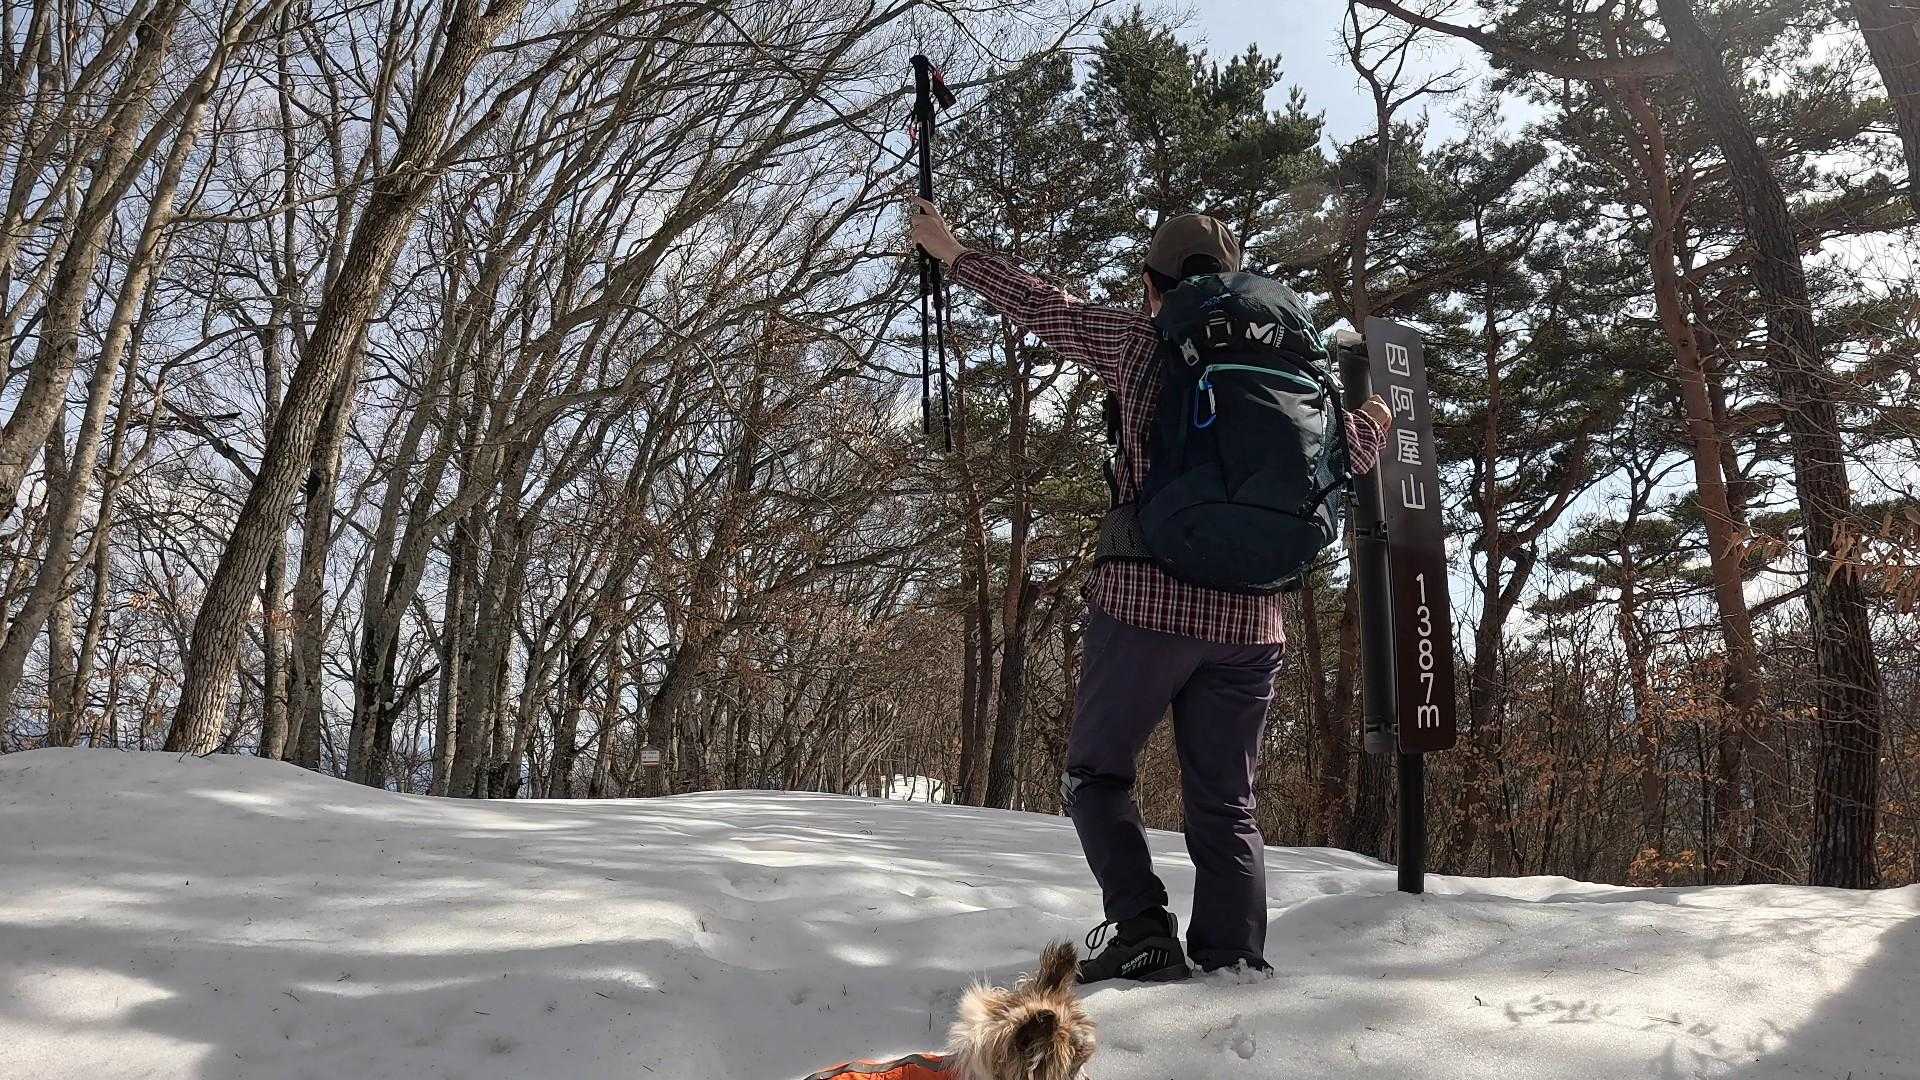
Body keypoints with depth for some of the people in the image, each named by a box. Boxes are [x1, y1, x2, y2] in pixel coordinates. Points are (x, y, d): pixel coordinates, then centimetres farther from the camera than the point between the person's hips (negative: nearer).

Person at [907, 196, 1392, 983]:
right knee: (1225, 803, 11)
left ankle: (1140, 928, -2)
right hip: (1250, 617, 4)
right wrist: (1373, 421, 43)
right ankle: (1237, 962, 5)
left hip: (1145, 601, -3)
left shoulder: (1140, 341, 0)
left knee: (1096, 772, 13)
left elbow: (1041, 308, 10)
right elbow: (1346, 453, 19)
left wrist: (951, 251, 23)